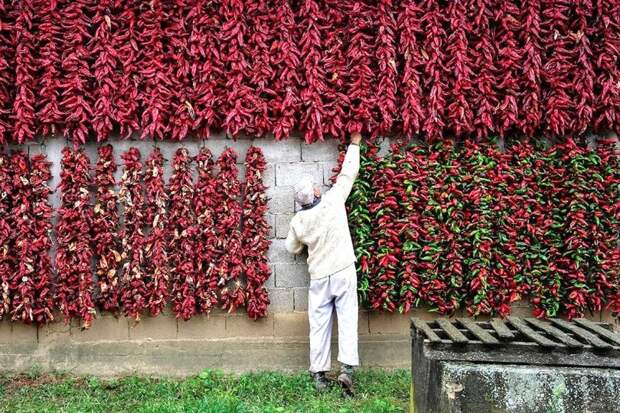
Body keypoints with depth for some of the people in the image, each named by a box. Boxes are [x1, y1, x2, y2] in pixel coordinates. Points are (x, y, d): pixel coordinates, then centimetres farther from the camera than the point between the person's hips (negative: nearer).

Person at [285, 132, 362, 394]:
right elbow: (348, 174, 0)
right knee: (347, 320, 2)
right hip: (344, 272, -1)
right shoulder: (333, 201, -10)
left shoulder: (298, 221, -3)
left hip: (319, 277, 2)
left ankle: (319, 375, 10)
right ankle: (347, 368, -8)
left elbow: (292, 248, 13)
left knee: (319, 324, 6)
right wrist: (355, 143, 12)